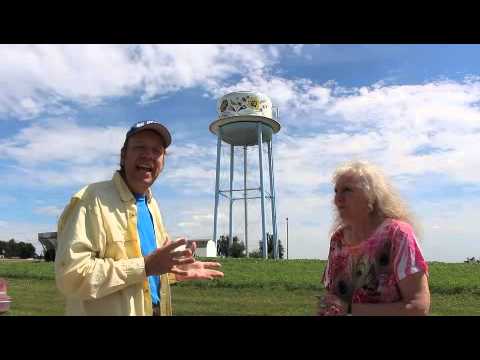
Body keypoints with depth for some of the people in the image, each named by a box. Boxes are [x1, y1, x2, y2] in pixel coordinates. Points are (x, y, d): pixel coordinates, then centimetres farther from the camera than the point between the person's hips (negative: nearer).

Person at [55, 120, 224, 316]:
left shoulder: (151, 205, 7)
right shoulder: (92, 199, -18)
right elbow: (71, 275, -27)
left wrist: (176, 271, 0)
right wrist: (145, 266, -29)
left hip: (155, 309, 7)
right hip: (109, 311, -7)